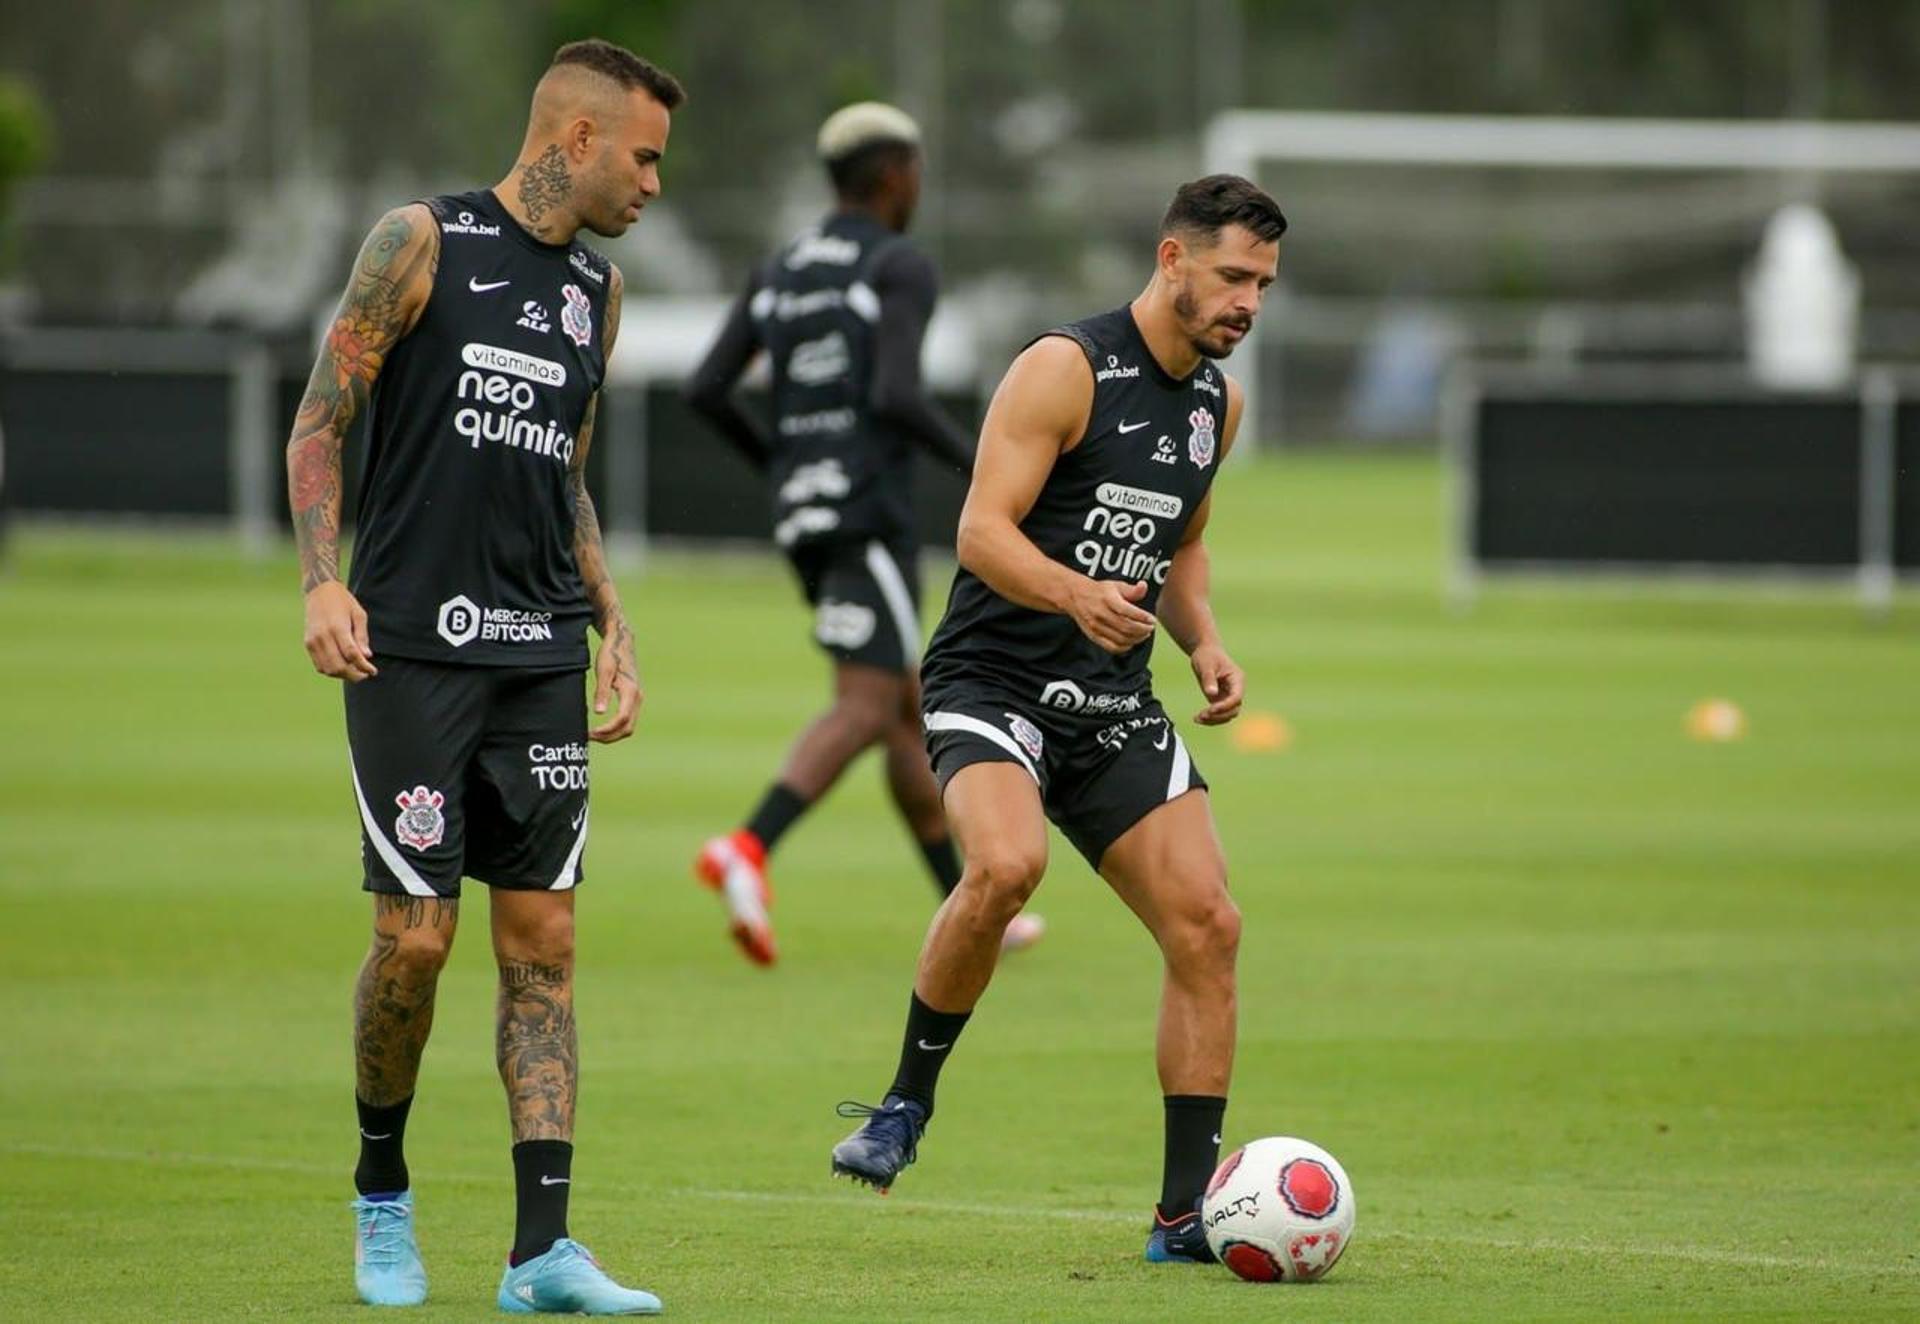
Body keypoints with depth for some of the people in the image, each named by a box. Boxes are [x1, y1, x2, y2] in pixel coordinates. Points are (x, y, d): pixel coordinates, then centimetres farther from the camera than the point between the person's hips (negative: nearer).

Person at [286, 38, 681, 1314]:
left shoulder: (596, 288, 14)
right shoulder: (421, 243, -3)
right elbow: (320, 423, -3)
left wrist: (613, 623, 14)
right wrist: (324, 580, -16)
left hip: (541, 658, 6)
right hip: (412, 647, -6)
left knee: (543, 944, -1)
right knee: (416, 937, -7)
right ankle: (382, 1194, 17)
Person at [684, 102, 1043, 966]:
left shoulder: (780, 271, 16)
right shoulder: (902, 266, -6)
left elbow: (704, 391, 8)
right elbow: (896, 397, -20)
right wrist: (975, 463, -6)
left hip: (802, 519, 8)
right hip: (871, 514, -8)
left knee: (909, 708, 15)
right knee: (864, 710, -14)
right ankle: (747, 853, -36)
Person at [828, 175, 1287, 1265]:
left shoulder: (1219, 400, 12)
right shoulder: (1066, 369, -12)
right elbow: (984, 531, -17)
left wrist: (1205, 643, 8)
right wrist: (1080, 596, -35)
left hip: (1116, 705, 7)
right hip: (996, 678, -7)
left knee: (1207, 926, -7)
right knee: (1007, 865, -34)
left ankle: (1187, 1212, 0)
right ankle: (907, 1102, -11)